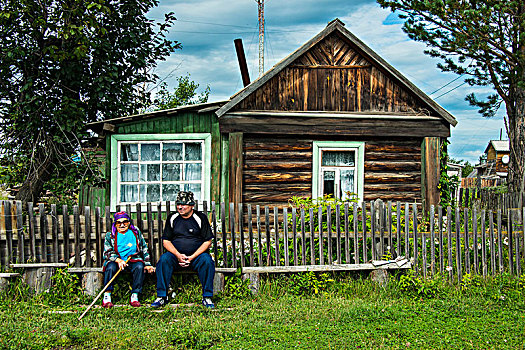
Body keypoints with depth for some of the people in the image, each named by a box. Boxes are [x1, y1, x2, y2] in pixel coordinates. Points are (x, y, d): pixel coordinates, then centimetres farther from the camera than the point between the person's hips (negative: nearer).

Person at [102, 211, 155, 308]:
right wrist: (118, 260, -21)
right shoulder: (110, 235, 6)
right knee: (110, 267, -33)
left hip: (133, 259, 1)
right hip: (115, 260, 0)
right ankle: (107, 295, -25)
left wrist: (147, 264, 1)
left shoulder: (136, 233, 9)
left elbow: (144, 249, 13)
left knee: (140, 266, -31)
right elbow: (107, 252, -2)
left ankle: (134, 296, -25)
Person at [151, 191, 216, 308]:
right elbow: (166, 241, 6)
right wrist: (178, 255, -12)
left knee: (207, 261, -32)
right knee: (164, 259, -28)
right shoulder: (172, 218, 8)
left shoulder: (200, 218, 1)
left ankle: (207, 297, -24)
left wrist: (192, 257, -14)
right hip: (176, 255, 2)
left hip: (196, 255, -2)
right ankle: (161, 296, -23)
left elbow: (207, 241, -2)